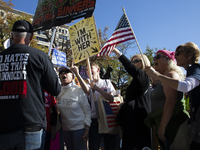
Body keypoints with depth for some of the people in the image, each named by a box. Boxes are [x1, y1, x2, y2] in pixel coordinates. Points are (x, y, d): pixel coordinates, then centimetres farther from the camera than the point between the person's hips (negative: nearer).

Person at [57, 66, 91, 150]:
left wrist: (87, 129, -13)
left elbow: (87, 111, -10)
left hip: (79, 128, -4)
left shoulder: (78, 90, -10)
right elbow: (58, 110, 11)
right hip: (65, 129, 4)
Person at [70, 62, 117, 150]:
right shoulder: (89, 85, 5)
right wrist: (77, 74, -37)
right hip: (94, 120, -1)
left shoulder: (107, 82, 9)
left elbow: (111, 99, -6)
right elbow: (86, 90, -23)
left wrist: (97, 88, -16)